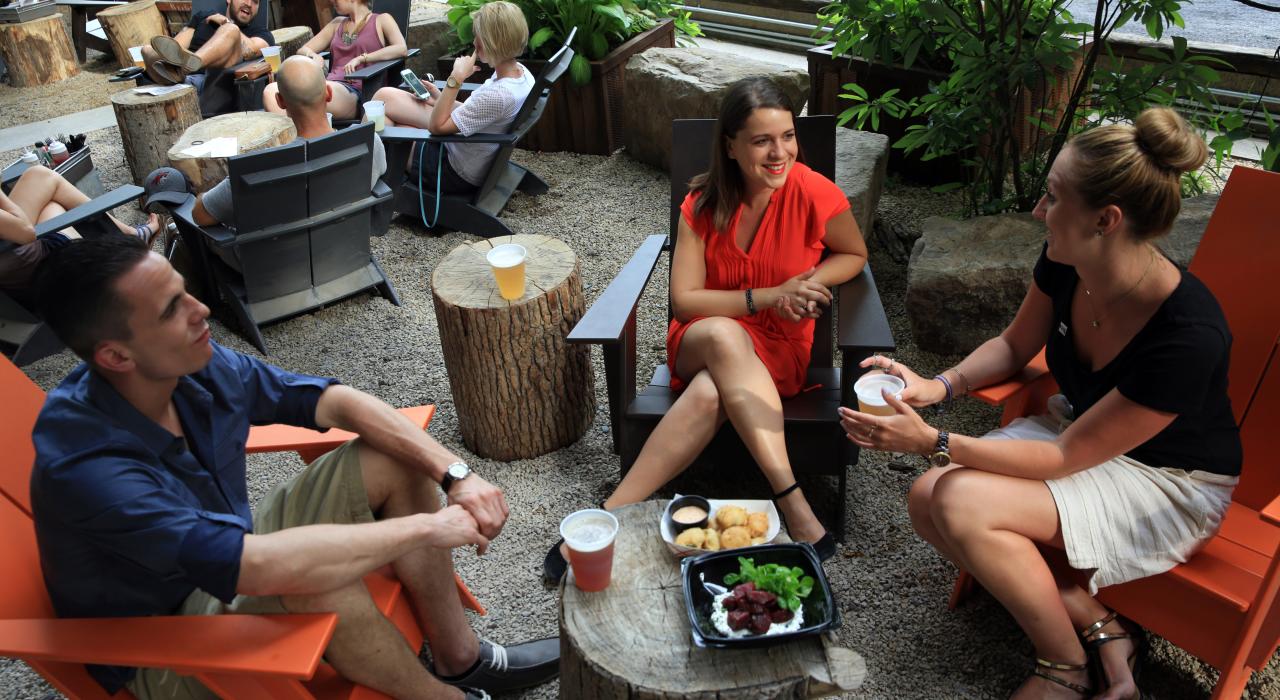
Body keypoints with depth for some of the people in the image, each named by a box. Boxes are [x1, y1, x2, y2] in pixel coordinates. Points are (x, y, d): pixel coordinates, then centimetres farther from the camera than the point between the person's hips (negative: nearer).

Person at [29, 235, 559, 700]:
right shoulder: (83, 465, -35)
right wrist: (424, 527, -33)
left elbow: (336, 401, -8)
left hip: (228, 558, 7)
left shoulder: (199, 366, -14)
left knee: (392, 461, -7)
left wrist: (455, 474, -20)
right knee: (319, 584, -37)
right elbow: (259, 566, -44)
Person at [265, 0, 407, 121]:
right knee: (271, 91, -23)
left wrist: (361, 58, -11)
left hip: (354, 91, -6)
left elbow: (402, 49, -7)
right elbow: (302, 50, 29)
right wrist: (313, 56, 5)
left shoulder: (381, 20, 14)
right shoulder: (337, 23, 30)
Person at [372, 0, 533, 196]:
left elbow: (436, 126, -26)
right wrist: (442, 100, 7)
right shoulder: (521, 73, -7)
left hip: (456, 174, -9)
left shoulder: (498, 95, -35)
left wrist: (456, 78, -26)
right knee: (386, 95, 15)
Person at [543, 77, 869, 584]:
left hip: (779, 351, -1)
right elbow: (684, 300, -10)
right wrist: (770, 296, -21)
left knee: (709, 394, -38)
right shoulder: (704, 204, -7)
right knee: (723, 335, -38)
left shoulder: (815, 195, -12)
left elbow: (855, 255, 8)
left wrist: (811, 282, -14)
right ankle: (794, 505, -39)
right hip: (701, 343, 2)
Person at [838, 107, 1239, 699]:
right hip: (1077, 425, 7)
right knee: (928, 500, -16)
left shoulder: (1189, 336, -33)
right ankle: (1098, 626, -2)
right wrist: (938, 386, -12)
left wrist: (933, 443, -29)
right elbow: (1015, 346, 7)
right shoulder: (1064, 264, -15)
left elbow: (1065, 458, -25)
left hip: (1169, 487, -7)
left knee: (963, 503, -28)